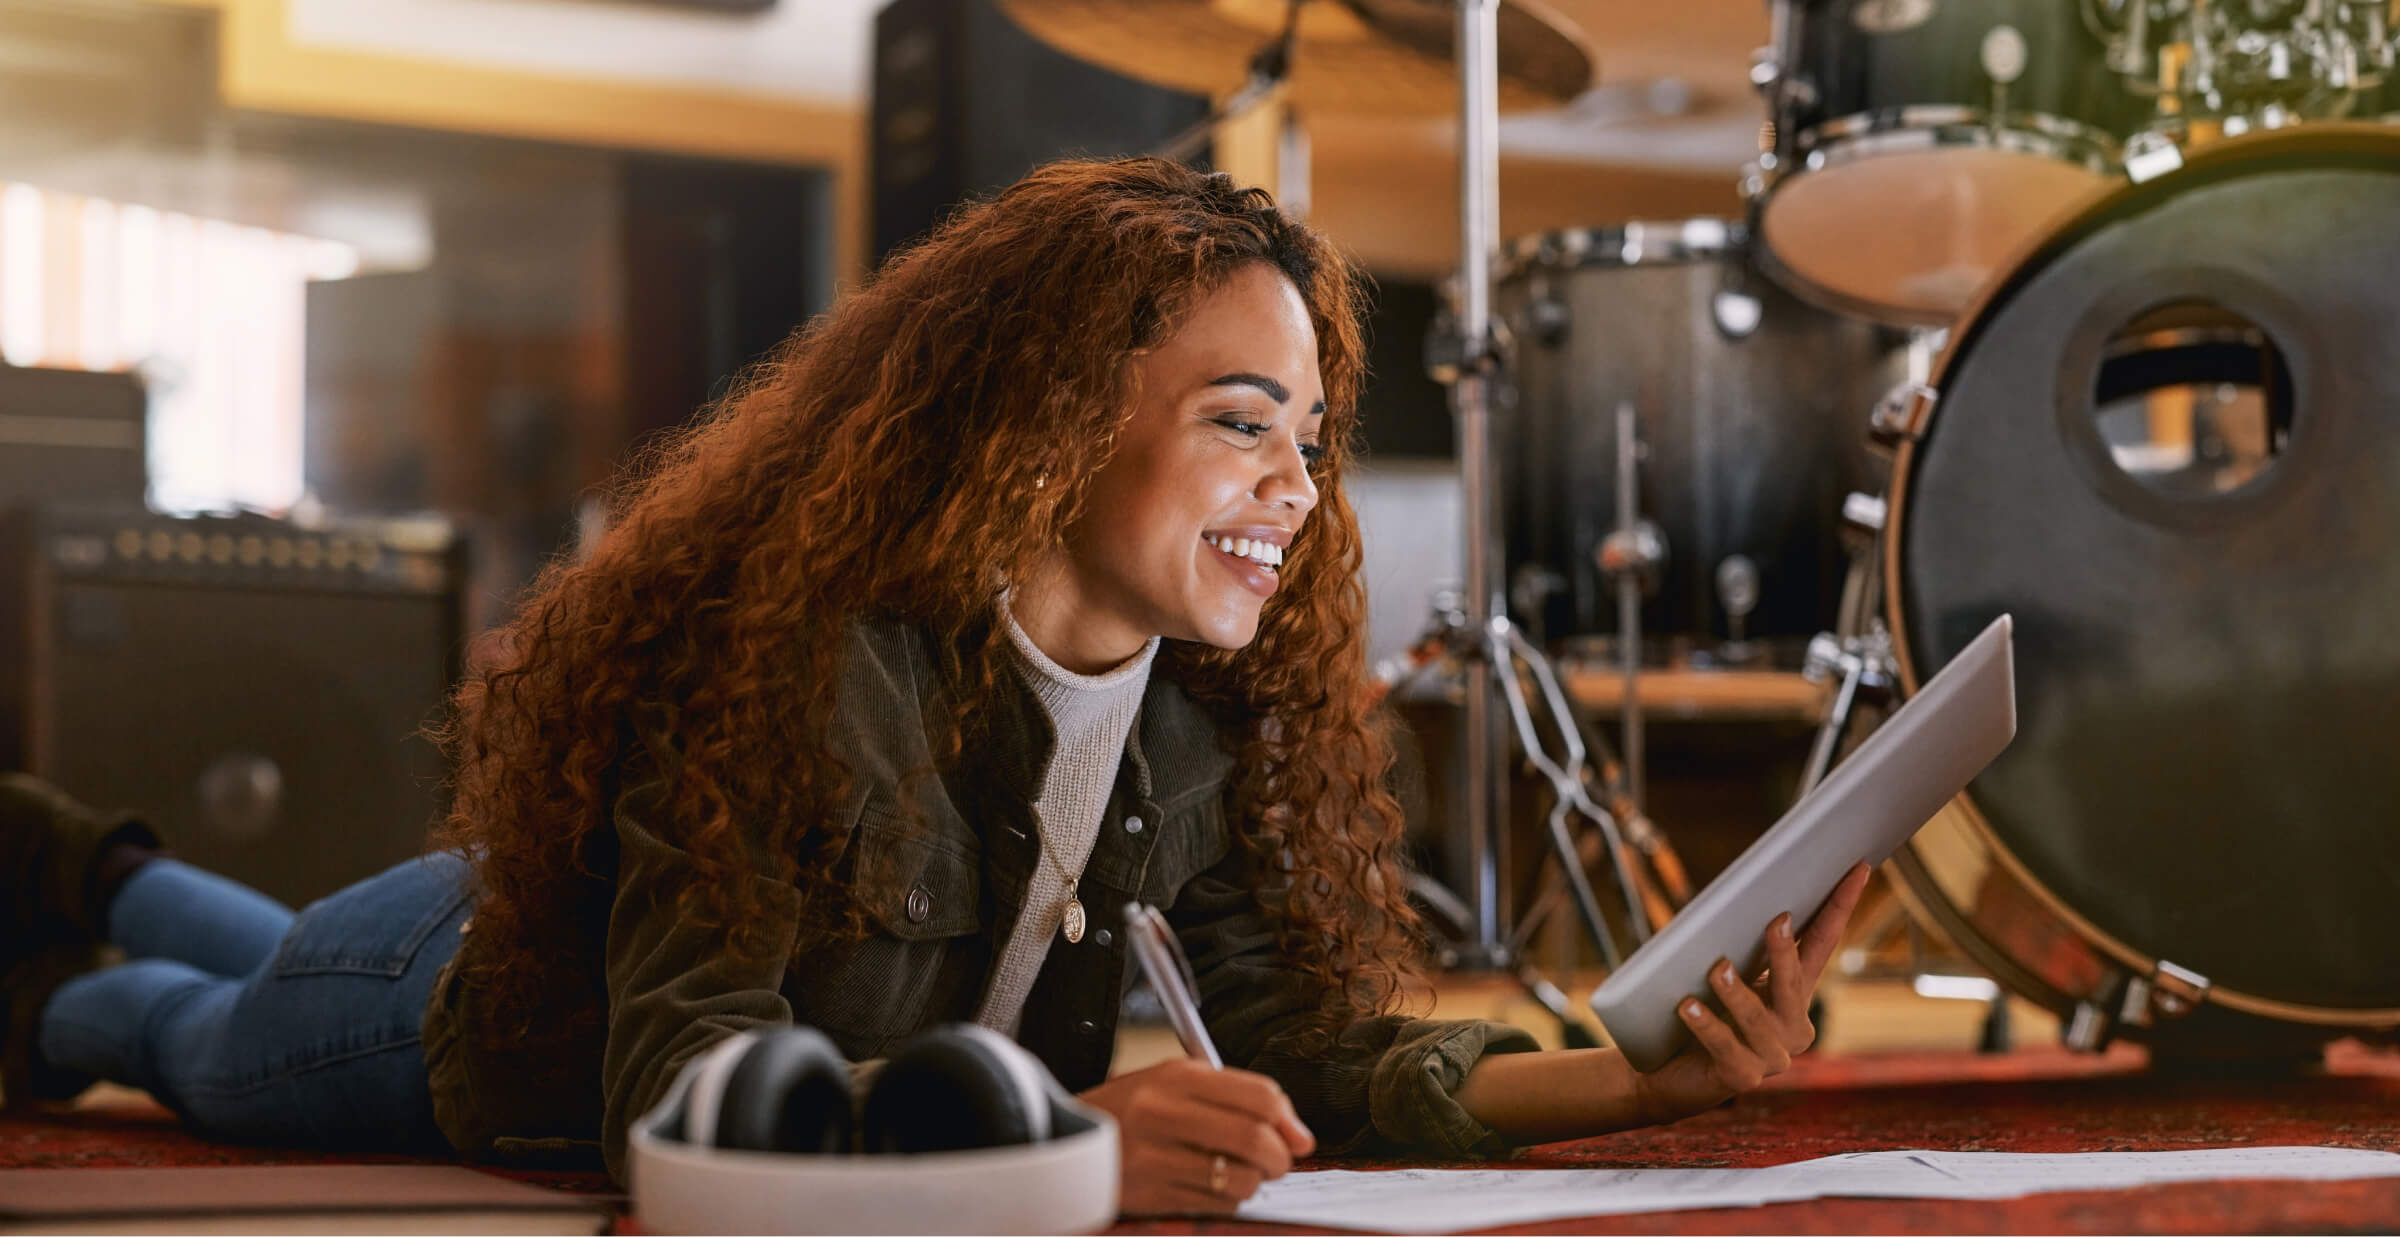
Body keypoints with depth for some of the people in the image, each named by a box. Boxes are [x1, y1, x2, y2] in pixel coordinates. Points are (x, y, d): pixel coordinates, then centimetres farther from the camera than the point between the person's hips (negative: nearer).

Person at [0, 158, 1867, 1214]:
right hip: (504, 991, -6)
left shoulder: (1215, 716, -25)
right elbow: (682, 1076, -52)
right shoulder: (820, 657, -45)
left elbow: (1308, 1034, -28)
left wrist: (1634, 1079, -46)